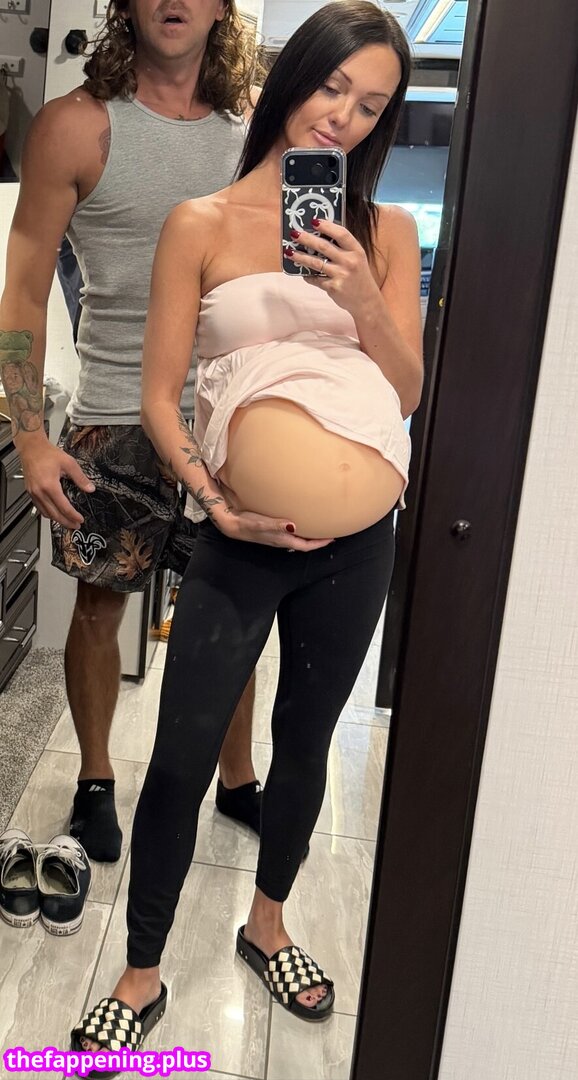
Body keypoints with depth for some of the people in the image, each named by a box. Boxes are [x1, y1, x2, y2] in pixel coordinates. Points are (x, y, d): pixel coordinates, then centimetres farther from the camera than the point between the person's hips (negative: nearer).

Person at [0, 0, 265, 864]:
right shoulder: (77, 126, -4)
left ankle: (238, 778, 31)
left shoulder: (251, 136, 8)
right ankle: (96, 777, 31)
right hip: (117, 423, -3)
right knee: (101, 604, 9)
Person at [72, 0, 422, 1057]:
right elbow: (159, 395, -4)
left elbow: (409, 392, 2)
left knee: (304, 742, 17)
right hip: (241, 537, -2)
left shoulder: (387, 233, 6)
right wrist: (215, 497, -17)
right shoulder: (203, 225, -1)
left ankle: (266, 926, 42)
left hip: (355, 542, 3)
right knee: (180, 762, -1)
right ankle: (141, 977, 24)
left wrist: (365, 300, -14)